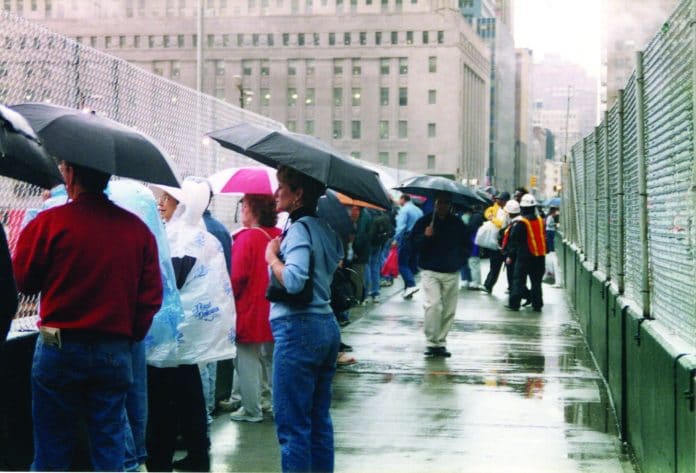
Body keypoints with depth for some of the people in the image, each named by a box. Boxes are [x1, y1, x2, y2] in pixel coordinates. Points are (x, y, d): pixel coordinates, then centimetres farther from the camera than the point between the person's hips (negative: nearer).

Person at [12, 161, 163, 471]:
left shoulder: (48, 223, -9)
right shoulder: (138, 228, 2)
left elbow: (23, 282, 0)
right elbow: (151, 294, 4)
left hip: (59, 349, -3)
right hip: (116, 351, 3)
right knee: (109, 448, 10)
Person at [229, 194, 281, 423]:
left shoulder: (246, 237, -17)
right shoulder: (279, 236, 3)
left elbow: (237, 277, -19)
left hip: (249, 310, -7)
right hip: (273, 311, 7)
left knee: (247, 359, 3)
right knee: (273, 358, 18)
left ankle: (251, 410, 8)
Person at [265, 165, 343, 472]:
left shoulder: (299, 229, -13)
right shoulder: (325, 229, 13)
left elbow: (294, 281, -26)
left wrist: (272, 257, -10)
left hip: (298, 330, -9)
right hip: (327, 327, 9)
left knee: (293, 426, -3)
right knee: (319, 421, 14)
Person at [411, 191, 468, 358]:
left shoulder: (458, 223, 8)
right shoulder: (424, 222, 0)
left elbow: (466, 245, 18)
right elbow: (414, 244, -3)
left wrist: (459, 261, 4)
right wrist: (425, 236, -20)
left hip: (452, 273, 3)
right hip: (430, 271, -3)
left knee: (449, 310, 3)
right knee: (433, 305, -18)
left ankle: (441, 342, 15)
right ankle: (432, 342, -10)